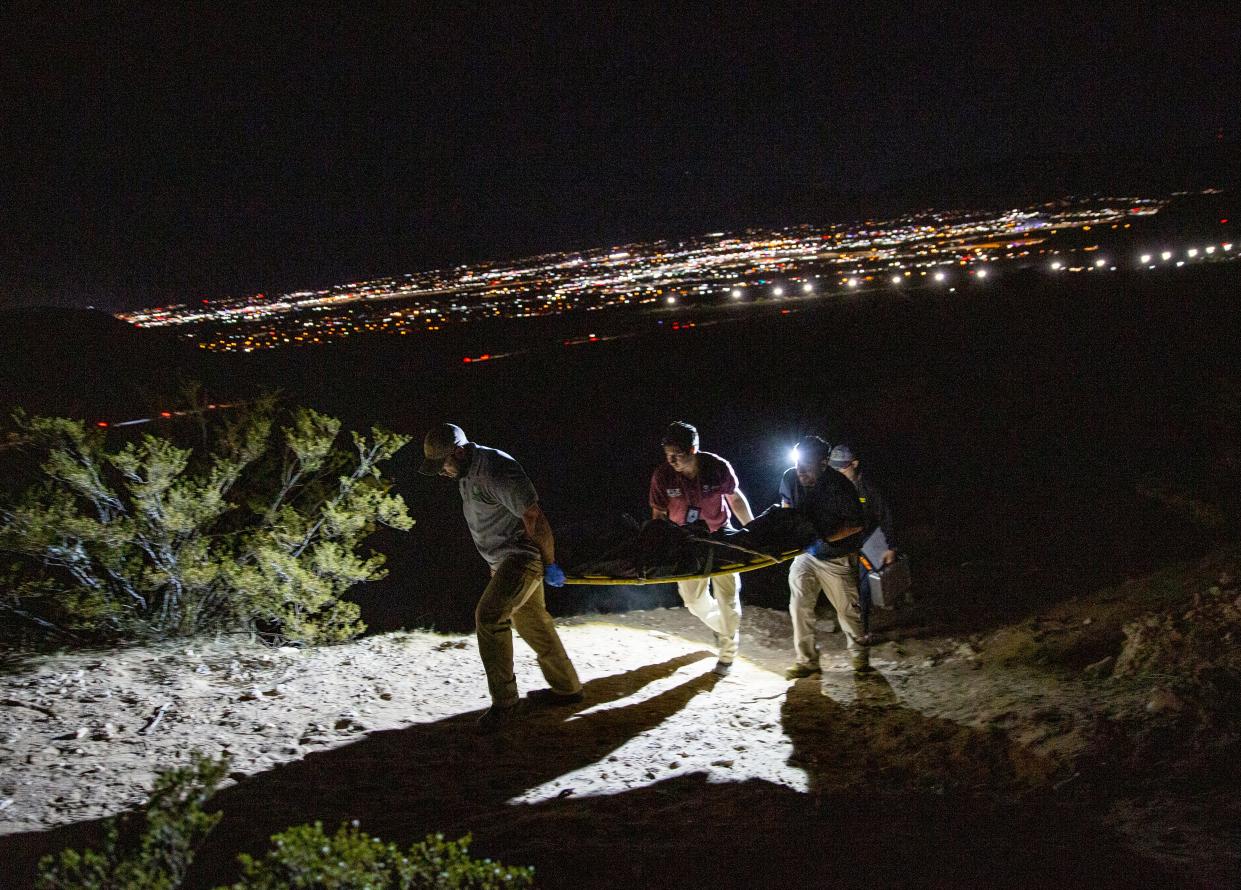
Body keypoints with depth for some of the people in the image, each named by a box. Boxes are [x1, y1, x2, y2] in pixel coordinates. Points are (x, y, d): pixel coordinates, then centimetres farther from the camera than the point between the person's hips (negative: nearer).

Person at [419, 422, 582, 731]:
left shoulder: (496, 470, -25)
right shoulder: (467, 473, 7)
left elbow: (534, 519, -24)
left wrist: (549, 565, -16)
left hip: (522, 556, -10)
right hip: (502, 560, 10)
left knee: (489, 616, -20)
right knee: (532, 623, 17)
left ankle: (504, 701, -11)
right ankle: (566, 687, 31)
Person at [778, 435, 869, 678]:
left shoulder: (839, 487, -25)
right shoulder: (790, 478, -11)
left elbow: (856, 524, -18)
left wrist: (825, 539, -25)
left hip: (837, 557, -4)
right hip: (805, 552, 4)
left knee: (847, 608, 7)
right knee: (799, 605, -3)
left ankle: (859, 655, 30)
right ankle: (807, 660, 8)